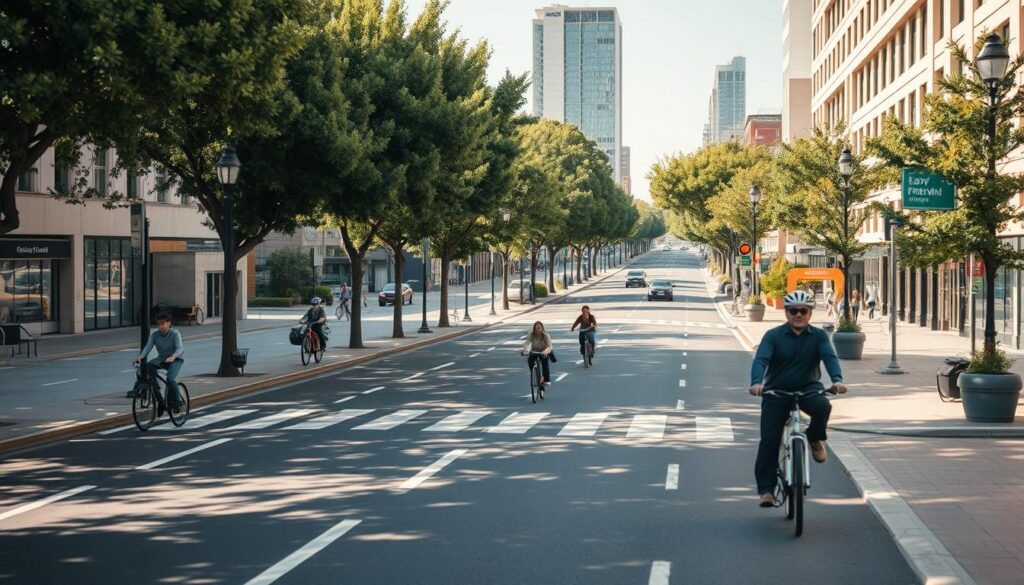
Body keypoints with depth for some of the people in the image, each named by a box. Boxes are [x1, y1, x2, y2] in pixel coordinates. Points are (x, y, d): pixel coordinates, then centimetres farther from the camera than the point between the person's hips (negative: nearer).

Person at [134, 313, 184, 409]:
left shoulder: (175, 334, -14)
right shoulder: (154, 335, -4)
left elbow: (180, 348, -26)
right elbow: (148, 347, -13)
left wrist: (173, 357, -48)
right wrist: (141, 356, -34)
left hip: (175, 360, -4)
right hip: (161, 359, 4)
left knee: (170, 379, -29)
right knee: (149, 365, -29)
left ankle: (176, 402, -10)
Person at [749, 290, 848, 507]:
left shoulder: (819, 336, -1)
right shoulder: (773, 336, -6)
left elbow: (830, 357, -15)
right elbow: (761, 360, -18)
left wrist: (837, 380, -36)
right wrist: (757, 383, -38)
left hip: (808, 388, 1)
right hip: (776, 392, 0)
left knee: (823, 407, -33)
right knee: (769, 440, -9)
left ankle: (815, 439, -1)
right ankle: (766, 489, -1)